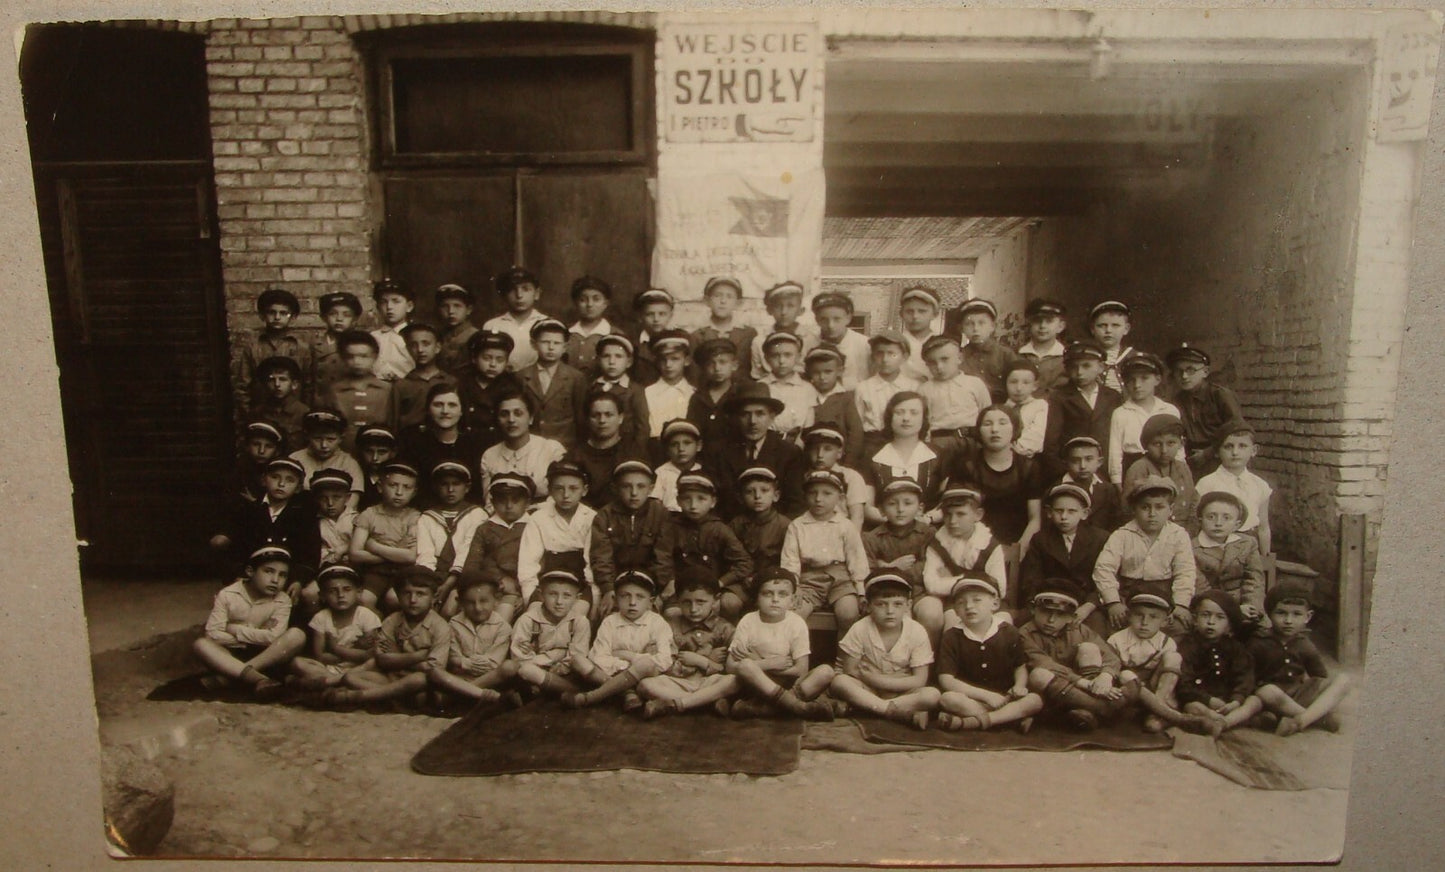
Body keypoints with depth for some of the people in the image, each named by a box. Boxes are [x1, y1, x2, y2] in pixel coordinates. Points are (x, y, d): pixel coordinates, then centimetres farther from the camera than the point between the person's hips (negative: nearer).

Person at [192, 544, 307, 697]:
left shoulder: (282, 601, -5)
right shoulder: (227, 595, -6)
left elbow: (274, 637, -19)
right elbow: (212, 634, -14)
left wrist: (235, 629, -14)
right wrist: (255, 636, -16)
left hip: (266, 656, 1)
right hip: (232, 655, -1)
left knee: (297, 635, -25)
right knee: (200, 644, -28)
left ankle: (227, 676, -29)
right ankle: (255, 677, -42)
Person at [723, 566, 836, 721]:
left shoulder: (797, 623, -3)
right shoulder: (748, 621, -3)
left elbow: (801, 670, -8)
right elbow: (730, 667, -9)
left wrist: (757, 663, -11)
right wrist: (769, 664, -16)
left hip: (789, 684, 2)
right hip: (757, 685, -1)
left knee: (826, 671, -24)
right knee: (745, 665, -32)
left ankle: (757, 708, -32)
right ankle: (799, 707, -31)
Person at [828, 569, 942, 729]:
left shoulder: (917, 632, -10)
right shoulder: (860, 629, -11)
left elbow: (920, 680, -11)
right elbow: (849, 671, -8)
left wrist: (874, 678, -16)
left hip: (901, 691, 0)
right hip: (864, 689, 0)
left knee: (932, 695, -28)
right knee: (839, 682, -31)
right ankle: (903, 711, -25)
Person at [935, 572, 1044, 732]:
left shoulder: (1008, 632, 2)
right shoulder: (952, 636, -5)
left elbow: (1020, 666, 13)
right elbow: (946, 680, -11)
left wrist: (1019, 686, -10)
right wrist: (986, 695, -16)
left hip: (1004, 698, 3)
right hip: (970, 699, -3)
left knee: (1035, 700, -24)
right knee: (947, 699, -32)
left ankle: (971, 722, -29)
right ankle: (1013, 717, -25)